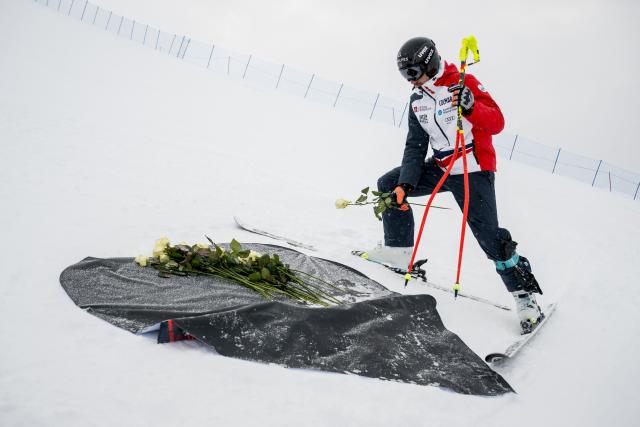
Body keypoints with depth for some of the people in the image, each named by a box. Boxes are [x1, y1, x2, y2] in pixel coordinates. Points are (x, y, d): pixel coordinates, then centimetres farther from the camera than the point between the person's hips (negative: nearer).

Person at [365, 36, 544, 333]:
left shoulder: (464, 83, -12)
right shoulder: (417, 100, 8)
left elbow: (497, 122, -16)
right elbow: (415, 146, 6)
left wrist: (471, 107, -36)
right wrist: (406, 183, -7)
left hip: (474, 170, -7)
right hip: (440, 167, 7)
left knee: (488, 234, -16)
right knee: (388, 184, 3)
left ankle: (524, 292, -3)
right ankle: (400, 251, 13)